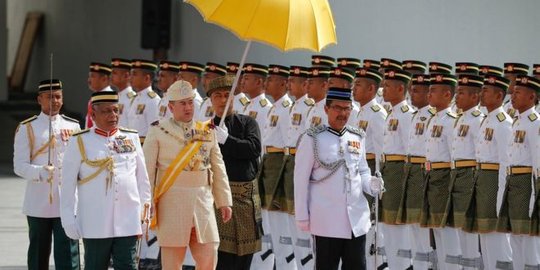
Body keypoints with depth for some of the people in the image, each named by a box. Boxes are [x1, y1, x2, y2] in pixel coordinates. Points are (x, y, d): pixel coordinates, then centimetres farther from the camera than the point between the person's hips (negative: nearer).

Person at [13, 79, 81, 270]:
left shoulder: (73, 127, 9)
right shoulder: (27, 128, 0)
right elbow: (19, 165, -7)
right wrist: (40, 172, -25)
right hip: (38, 203, -1)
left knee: (68, 254, -8)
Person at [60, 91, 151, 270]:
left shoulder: (131, 138, 10)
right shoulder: (80, 142, 1)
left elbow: (142, 179, 15)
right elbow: (68, 184, 2)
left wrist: (144, 212, 13)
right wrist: (69, 220, -1)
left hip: (128, 223, 2)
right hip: (95, 225, -2)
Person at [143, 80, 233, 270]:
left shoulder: (207, 131, 11)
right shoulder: (158, 131, -1)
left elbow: (218, 169, 14)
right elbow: (147, 171, -3)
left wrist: (224, 201, 9)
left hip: (203, 201, 4)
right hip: (172, 203, -4)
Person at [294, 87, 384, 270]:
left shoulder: (358, 138, 9)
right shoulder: (312, 139, -6)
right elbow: (301, 180, -5)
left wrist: (371, 185, -5)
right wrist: (302, 216, -6)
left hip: (357, 218, 5)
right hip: (326, 220, -5)